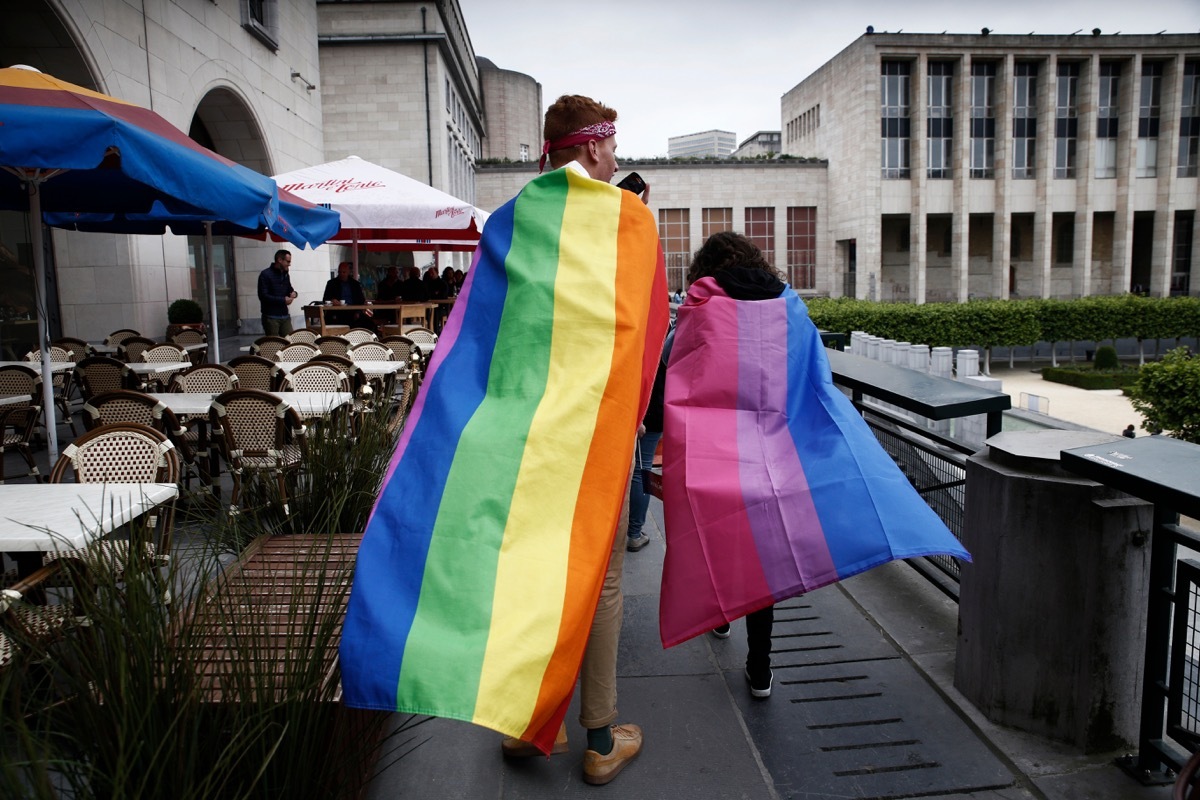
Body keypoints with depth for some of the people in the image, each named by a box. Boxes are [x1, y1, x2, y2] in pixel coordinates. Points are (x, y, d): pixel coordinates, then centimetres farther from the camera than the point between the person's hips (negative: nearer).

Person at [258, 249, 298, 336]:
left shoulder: (285, 274, 13)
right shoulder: (265, 274, -9)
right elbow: (263, 296, -16)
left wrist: (293, 293, 1)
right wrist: (283, 300, -18)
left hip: (285, 316, 6)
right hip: (271, 317, -6)